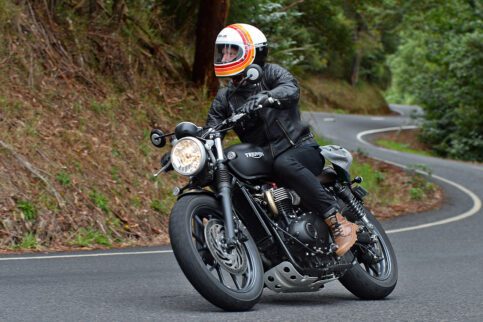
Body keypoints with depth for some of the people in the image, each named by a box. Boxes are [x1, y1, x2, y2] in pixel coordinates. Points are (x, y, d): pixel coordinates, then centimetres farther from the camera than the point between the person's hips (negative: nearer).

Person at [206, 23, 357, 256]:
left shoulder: (270, 73, -1)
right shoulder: (224, 97, 14)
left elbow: (291, 90, -23)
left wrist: (264, 97, -43)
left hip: (302, 149, -6)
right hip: (263, 160, 6)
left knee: (283, 164, -38)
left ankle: (338, 222, -38)